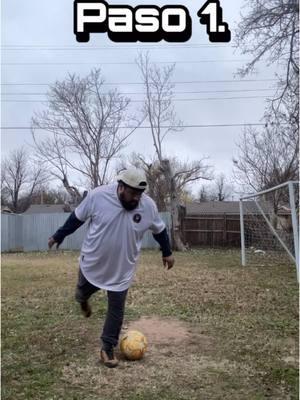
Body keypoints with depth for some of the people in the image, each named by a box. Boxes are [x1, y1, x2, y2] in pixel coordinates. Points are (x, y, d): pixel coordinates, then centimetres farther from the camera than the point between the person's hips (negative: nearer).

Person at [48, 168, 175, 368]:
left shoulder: (149, 205, -18)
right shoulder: (97, 196, -23)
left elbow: (160, 230, 2)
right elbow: (77, 218, -6)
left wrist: (167, 252, 12)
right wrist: (58, 237, 4)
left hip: (122, 270, 0)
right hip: (92, 263, 0)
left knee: (117, 309, 3)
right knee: (83, 292, 24)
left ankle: (107, 348, 22)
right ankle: (83, 300, 61)